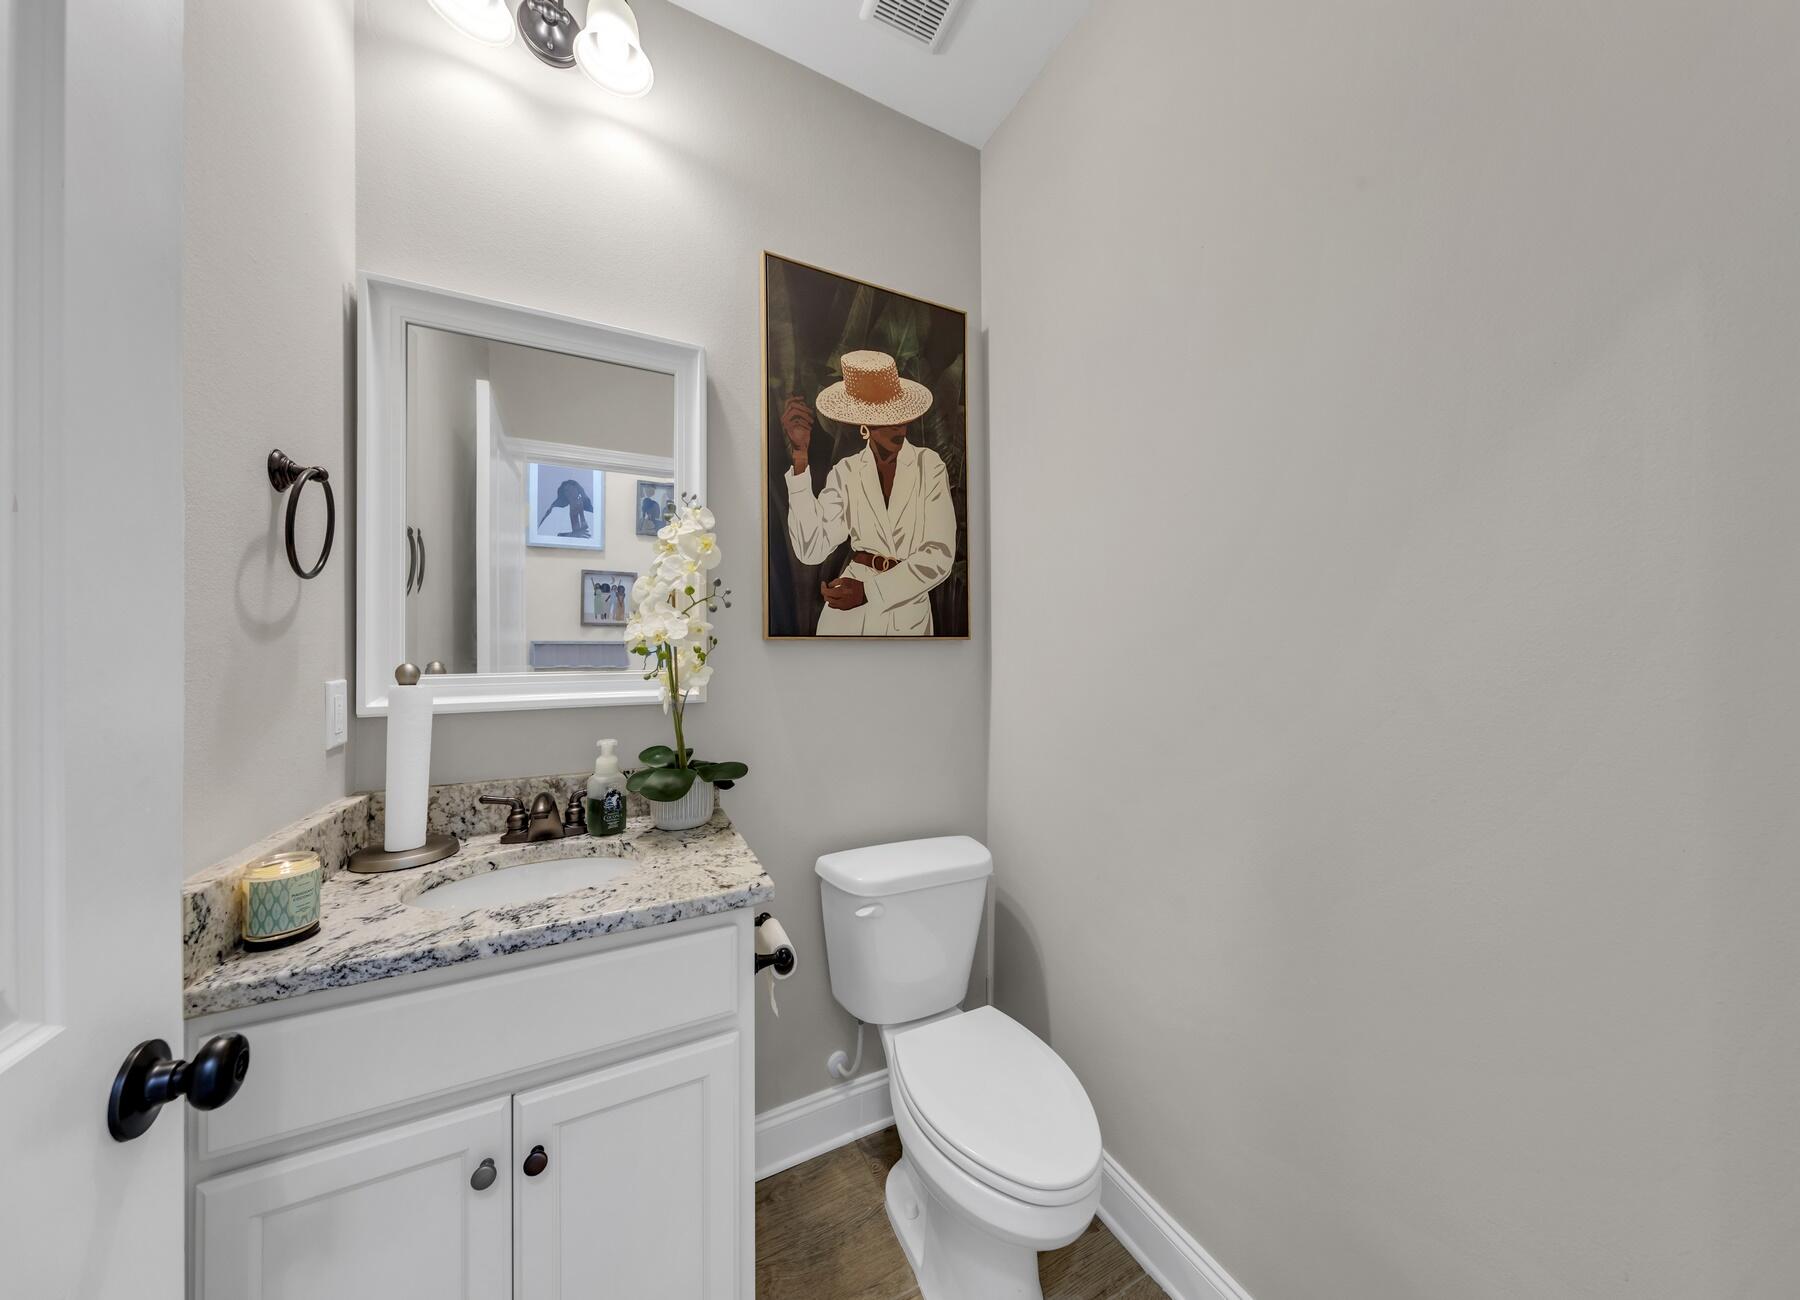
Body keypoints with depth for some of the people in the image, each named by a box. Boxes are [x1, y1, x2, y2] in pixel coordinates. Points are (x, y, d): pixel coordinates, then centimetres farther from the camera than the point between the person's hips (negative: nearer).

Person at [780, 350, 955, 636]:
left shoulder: (929, 465, -7)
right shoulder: (846, 472, -5)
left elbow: (939, 556, -12)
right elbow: (811, 550, -16)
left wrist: (869, 591, -19)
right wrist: (800, 454, -20)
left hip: (909, 614, -1)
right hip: (846, 615, 1)